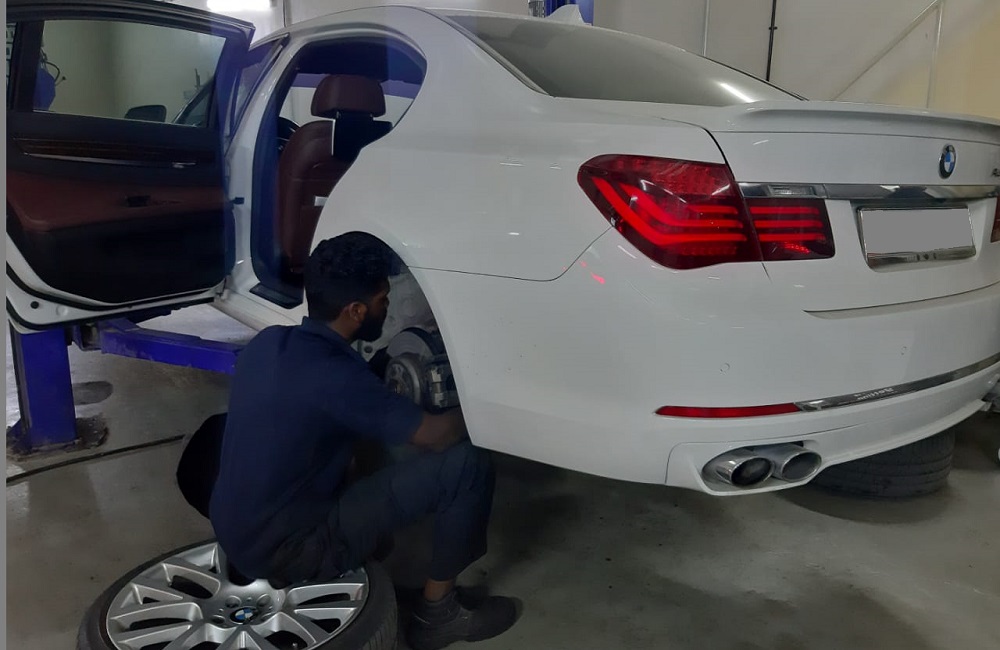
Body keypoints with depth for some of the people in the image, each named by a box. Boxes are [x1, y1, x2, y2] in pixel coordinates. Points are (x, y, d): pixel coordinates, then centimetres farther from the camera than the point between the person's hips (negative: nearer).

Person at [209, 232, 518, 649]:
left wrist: (388, 402, 17)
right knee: (466, 463, -15)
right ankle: (436, 610, 5)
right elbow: (435, 436, -17)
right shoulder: (334, 375, -24)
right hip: (284, 550, -9)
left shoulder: (267, 343, 0)